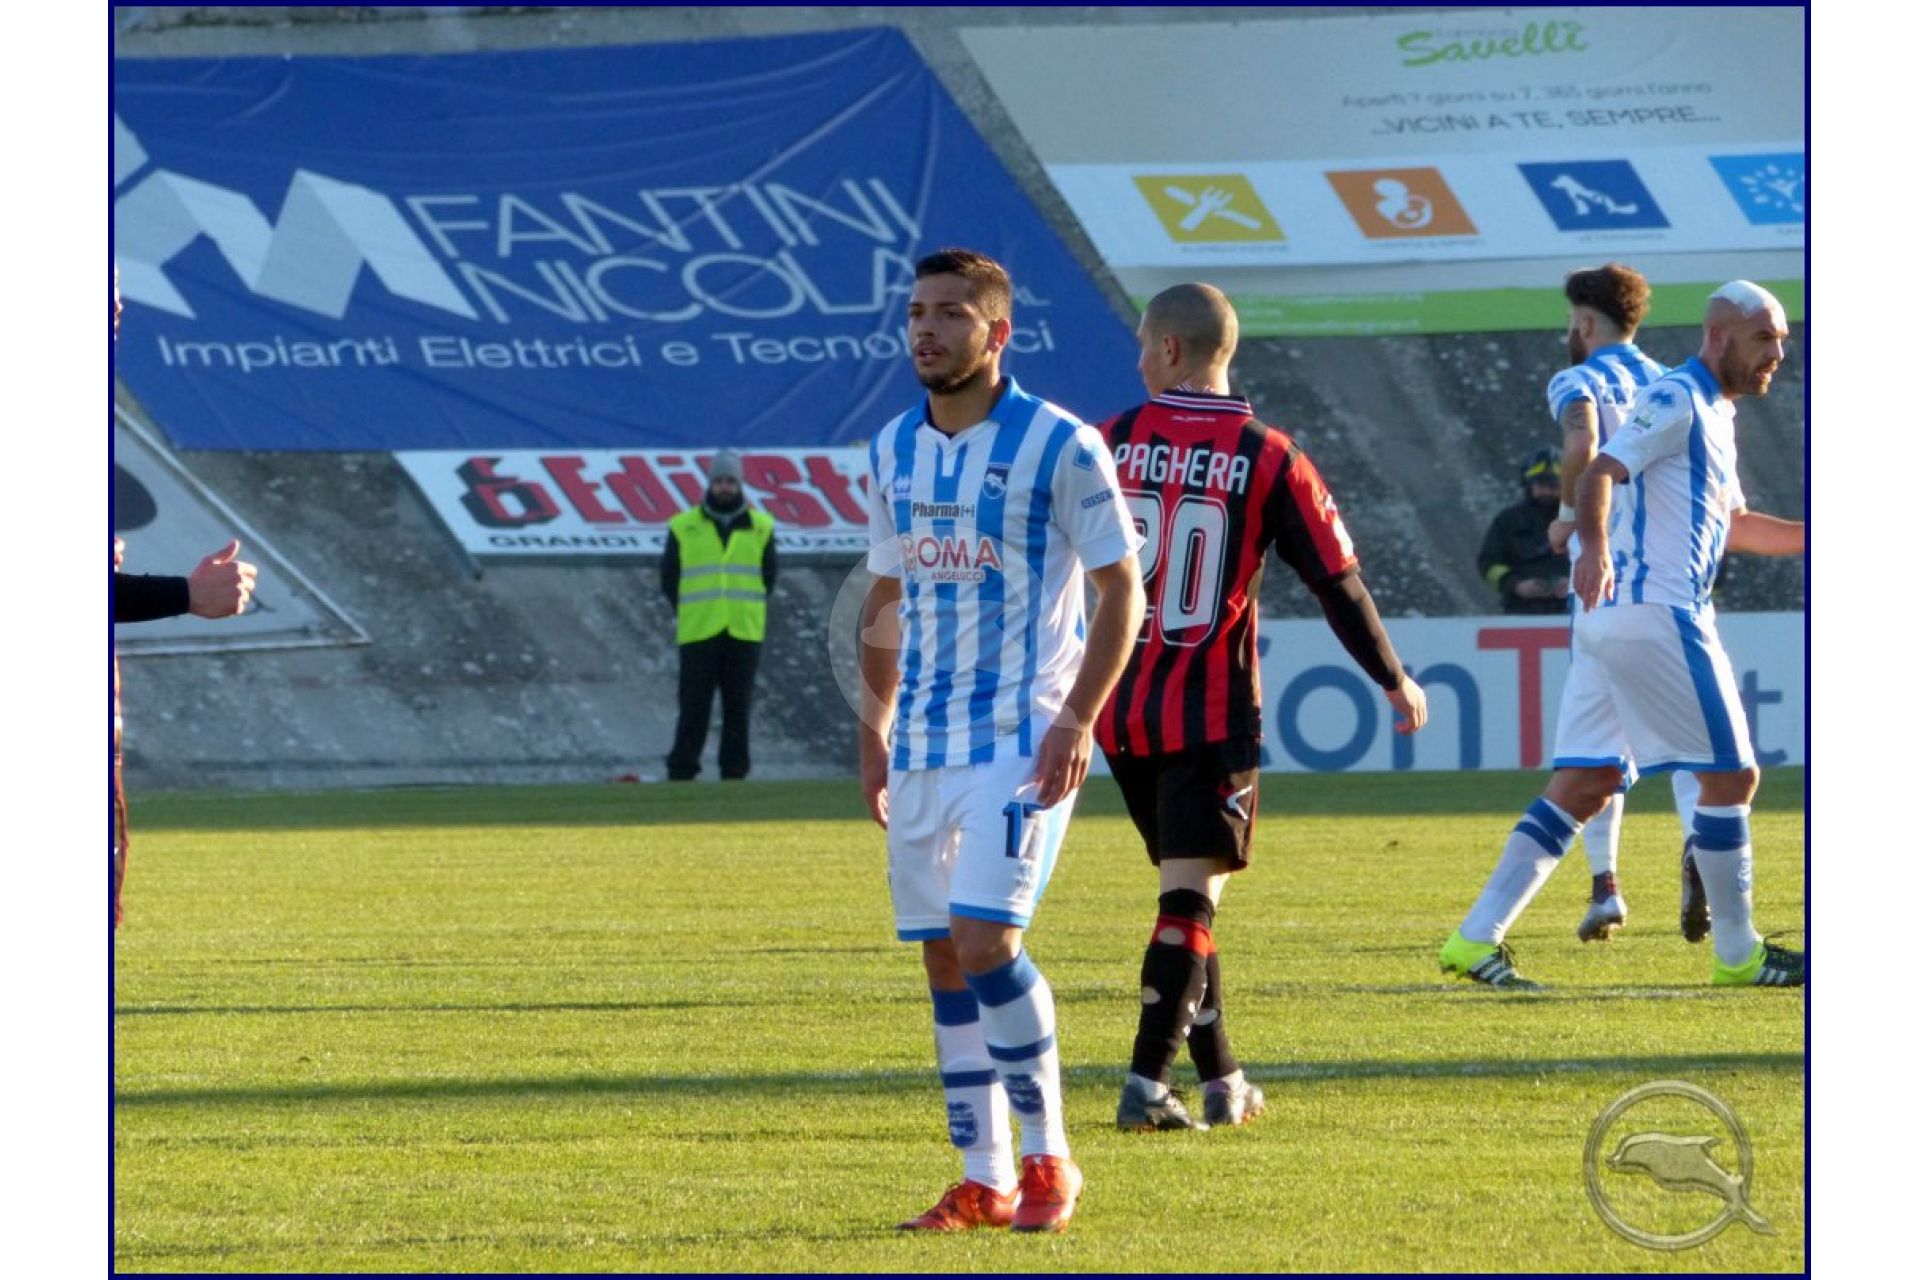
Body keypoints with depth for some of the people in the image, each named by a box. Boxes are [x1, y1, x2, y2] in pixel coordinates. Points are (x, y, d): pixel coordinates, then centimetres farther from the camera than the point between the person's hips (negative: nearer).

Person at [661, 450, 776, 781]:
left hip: (744, 632, 1)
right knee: (694, 705, -3)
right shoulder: (684, 527, 5)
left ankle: (735, 772, 7)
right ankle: (681, 770, 0)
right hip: (698, 632, -1)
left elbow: (769, 574, 12)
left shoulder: (760, 527, 8)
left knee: (739, 706, 3)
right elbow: (669, 576, 8)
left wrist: (748, 609, 6)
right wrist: (688, 611, 4)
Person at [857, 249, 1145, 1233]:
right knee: (944, 959, 6)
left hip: (1021, 738, -6)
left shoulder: (1059, 446, -8)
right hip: (922, 744, 6)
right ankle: (983, 1182, 12)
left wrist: (1075, 720, -15)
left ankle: (1047, 1155, -2)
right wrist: (873, 734, 15)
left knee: (986, 941, -16)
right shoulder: (893, 450, 10)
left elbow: (1121, 592, -6)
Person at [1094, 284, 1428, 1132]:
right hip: (1211, 712, -3)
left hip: (1120, 708, 3)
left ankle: (1220, 1078, 22)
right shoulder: (1270, 460, -5)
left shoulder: (1109, 444, -1)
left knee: (1185, 886, 16)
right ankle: (1147, 1084, -13)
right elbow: (1338, 584, -2)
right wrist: (1396, 682, 10)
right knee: (1191, 895, -3)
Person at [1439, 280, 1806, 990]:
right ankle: (1738, 955, 6)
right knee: (1731, 774, -2)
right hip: (1656, 612, -10)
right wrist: (1595, 547, -40)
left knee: (1584, 784, 5)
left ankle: (1476, 938, 0)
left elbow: (1732, 524, 35)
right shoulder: (1678, 399, -9)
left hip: (1612, 614, 10)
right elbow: (1602, 471, -23)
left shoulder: (1711, 413, 23)